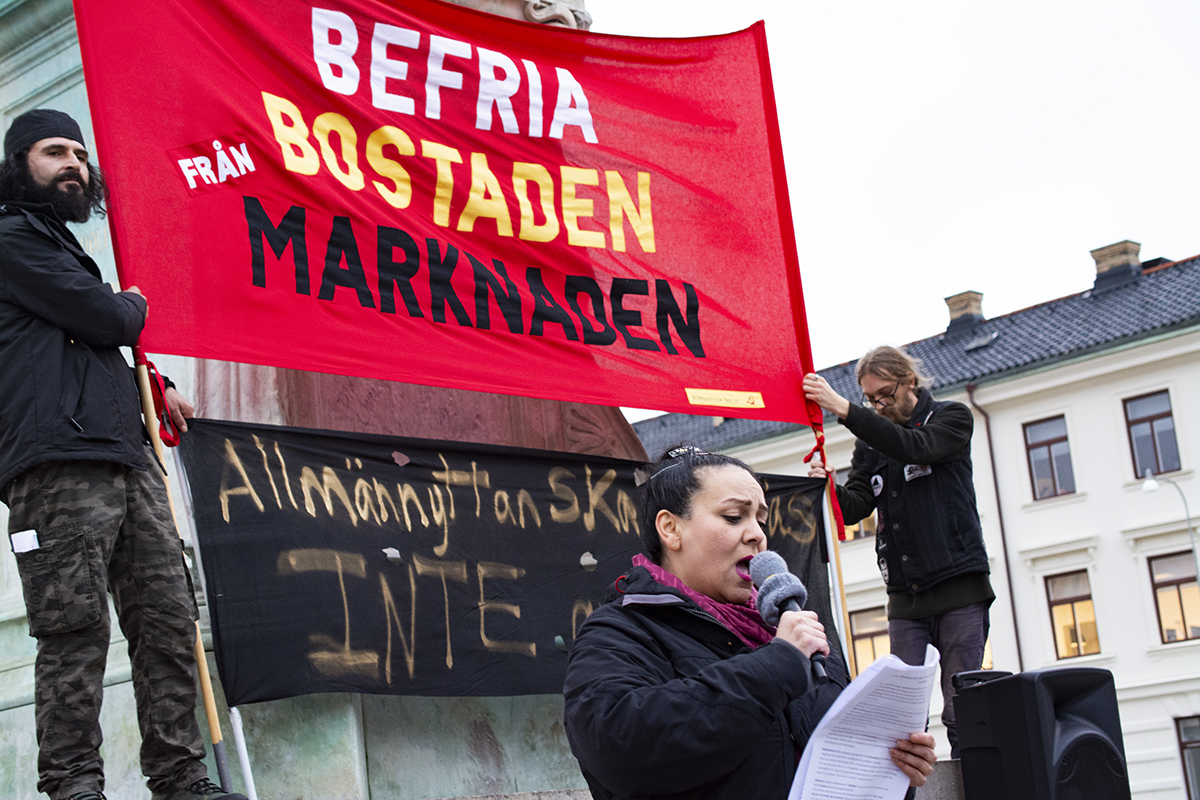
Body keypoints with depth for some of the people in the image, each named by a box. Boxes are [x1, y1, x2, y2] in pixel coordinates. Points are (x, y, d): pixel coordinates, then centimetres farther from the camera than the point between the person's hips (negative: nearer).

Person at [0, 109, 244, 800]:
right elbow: (107, 320, -7)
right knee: (76, 630, -12)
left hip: (126, 458, 9)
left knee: (170, 618, 1)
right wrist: (132, 306, 16)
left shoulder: (64, 250, 32)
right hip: (59, 464, -9)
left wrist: (150, 387, 25)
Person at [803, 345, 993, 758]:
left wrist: (842, 409, -25)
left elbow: (914, 448, -19)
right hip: (905, 597, 4)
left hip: (959, 585, -4)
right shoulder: (871, 441, 14)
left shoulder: (952, 417, 3)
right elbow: (855, 507, 2)